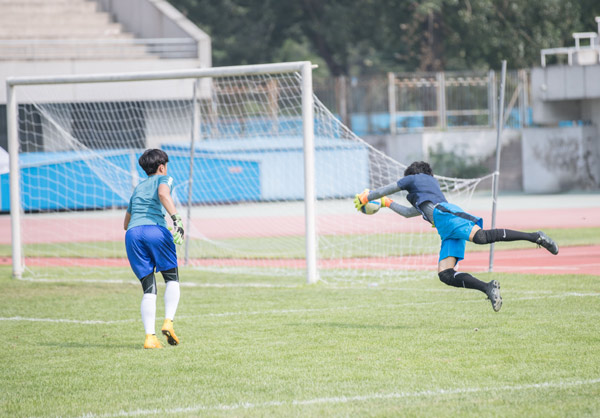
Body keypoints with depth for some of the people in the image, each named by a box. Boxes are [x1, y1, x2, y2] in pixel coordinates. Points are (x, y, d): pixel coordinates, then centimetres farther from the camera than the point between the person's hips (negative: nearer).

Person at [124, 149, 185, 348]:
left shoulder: (138, 187, 32)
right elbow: (163, 193, -12)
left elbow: (126, 223, 38)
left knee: (148, 289, 4)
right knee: (172, 279, 11)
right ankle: (168, 322, -10)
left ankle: (150, 336, -11)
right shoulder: (164, 179, 15)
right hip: (156, 230, -4)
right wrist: (176, 217, -21)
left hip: (132, 234, 4)